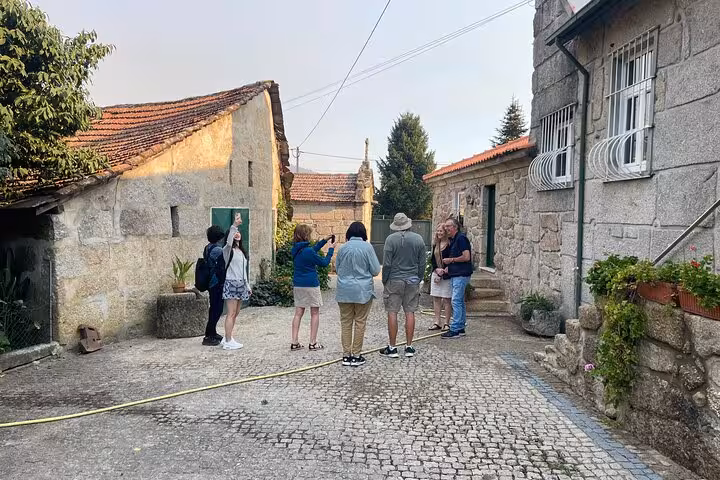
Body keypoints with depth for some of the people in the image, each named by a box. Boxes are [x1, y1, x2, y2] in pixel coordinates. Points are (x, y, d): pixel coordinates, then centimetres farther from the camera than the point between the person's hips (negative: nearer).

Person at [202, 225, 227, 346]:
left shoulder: (207, 248, 10)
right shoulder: (218, 250, -18)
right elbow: (221, 269, -20)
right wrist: (223, 283, -11)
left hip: (210, 283, 9)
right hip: (217, 284, -9)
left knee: (214, 308, 18)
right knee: (217, 309, -3)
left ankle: (212, 333, 29)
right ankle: (208, 337, -2)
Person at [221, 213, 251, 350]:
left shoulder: (242, 251, 18)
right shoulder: (228, 250, -5)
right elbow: (229, 242, -30)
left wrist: (248, 285, 21)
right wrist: (234, 226, -42)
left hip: (241, 284, 8)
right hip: (231, 283, -8)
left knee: (235, 314, 10)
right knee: (231, 314, -8)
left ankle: (228, 338, 18)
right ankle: (228, 342, -4)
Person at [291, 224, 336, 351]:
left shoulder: (295, 249, 4)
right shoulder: (308, 251, -19)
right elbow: (324, 262, -9)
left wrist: (324, 241, 20)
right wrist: (331, 249, 3)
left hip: (297, 285, 7)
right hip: (311, 285, -7)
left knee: (298, 313, 10)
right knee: (315, 313, 6)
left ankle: (294, 343, 11)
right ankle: (313, 343, 9)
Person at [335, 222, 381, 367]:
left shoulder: (343, 248, -1)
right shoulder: (367, 247, -9)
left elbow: (337, 269, 11)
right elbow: (376, 270, -6)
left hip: (344, 291, 3)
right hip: (363, 291, -2)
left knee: (346, 322, 9)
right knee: (360, 322, 6)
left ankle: (346, 355, 13)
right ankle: (356, 356, 9)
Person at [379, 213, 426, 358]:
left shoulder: (391, 239, -9)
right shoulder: (419, 239, 3)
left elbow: (387, 264, -9)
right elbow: (422, 264, 6)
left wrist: (384, 281, 2)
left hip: (394, 280, -3)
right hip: (413, 281, 3)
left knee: (392, 313, 2)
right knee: (410, 313, 8)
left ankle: (392, 348, 6)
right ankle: (409, 347, 12)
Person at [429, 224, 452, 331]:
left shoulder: (450, 244, -9)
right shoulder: (435, 244, 11)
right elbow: (433, 259, 11)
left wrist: (444, 271, -14)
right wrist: (437, 269, -5)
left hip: (447, 275, -6)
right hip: (435, 273, 6)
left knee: (446, 299, 0)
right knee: (436, 298, 8)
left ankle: (446, 323, 8)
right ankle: (437, 322, 15)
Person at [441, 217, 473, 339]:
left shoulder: (461, 238, -13)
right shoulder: (453, 240, 18)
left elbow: (466, 257, -20)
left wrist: (451, 260, -11)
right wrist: (448, 267, 12)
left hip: (461, 274, -10)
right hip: (456, 274, 10)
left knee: (456, 301, -11)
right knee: (460, 301, 12)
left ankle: (455, 330, -9)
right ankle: (461, 328, 18)